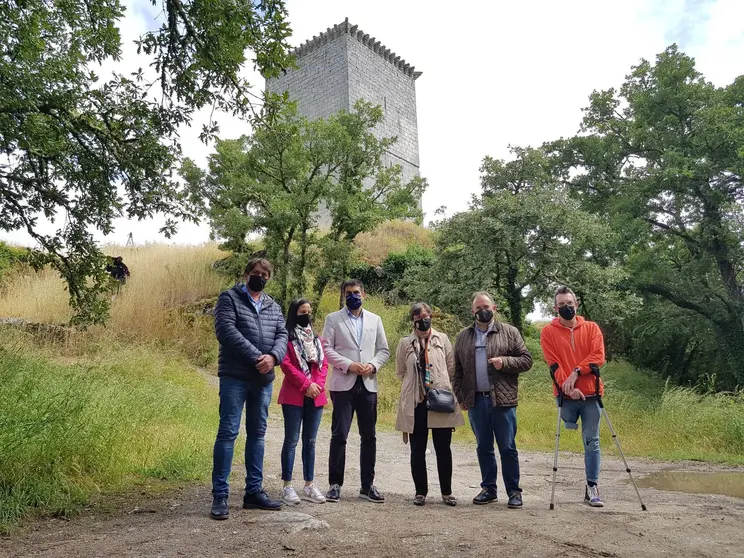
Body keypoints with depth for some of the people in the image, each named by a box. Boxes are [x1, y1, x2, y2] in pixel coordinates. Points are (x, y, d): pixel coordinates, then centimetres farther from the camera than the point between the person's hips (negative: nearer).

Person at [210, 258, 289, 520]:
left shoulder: (273, 307, 15)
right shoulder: (229, 298, -1)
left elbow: (282, 335, 6)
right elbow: (226, 331, -15)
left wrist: (273, 356, -16)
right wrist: (256, 357, -19)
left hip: (263, 380, 6)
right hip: (235, 378, -5)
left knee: (257, 434, 11)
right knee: (228, 432, -4)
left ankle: (254, 491, 20)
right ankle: (220, 495, 4)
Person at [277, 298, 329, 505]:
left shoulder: (315, 338, 15)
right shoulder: (287, 336, -3)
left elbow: (324, 363, 10)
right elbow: (286, 364, -12)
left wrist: (318, 384, -6)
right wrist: (306, 384, -15)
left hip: (315, 396, 5)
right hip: (294, 396, -5)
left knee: (310, 441, 10)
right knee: (291, 440, 0)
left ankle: (309, 486, 17)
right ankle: (288, 486, 7)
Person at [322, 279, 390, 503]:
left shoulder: (375, 320, 13)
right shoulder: (333, 319, 5)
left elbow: (384, 350, 12)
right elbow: (326, 348, -3)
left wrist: (373, 365, -7)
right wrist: (349, 365, -14)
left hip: (368, 384, 3)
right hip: (343, 384, -3)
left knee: (369, 436, 7)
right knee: (339, 435, -2)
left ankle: (367, 485, 18)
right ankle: (335, 484, 10)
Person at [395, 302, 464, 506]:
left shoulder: (442, 339, 6)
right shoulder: (405, 343, 5)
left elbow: (451, 369, 7)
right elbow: (400, 372, 13)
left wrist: (444, 389, 3)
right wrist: (415, 384, 10)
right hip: (415, 403, 0)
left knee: (443, 449, 6)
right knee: (417, 449, 7)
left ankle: (446, 492, 19)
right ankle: (420, 492, 20)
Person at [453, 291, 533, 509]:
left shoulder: (510, 332, 5)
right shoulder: (463, 336, 12)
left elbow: (526, 360, 3)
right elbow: (457, 370, 14)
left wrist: (504, 362, -14)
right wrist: (461, 397, 7)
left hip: (502, 401, -3)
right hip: (476, 401, 3)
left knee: (508, 448, 3)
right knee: (483, 448, 12)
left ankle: (514, 492, 15)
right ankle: (489, 489, 23)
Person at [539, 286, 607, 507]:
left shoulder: (591, 328, 8)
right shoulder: (548, 332, 3)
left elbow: (598, 356, -3)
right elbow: (553, 364, -6)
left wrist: (576, 372, -16)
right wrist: (568, 385, -18)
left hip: (590, 393, 1)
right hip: (566, 394, -1)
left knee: (592, 442, 4)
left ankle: (592, 487, 12)